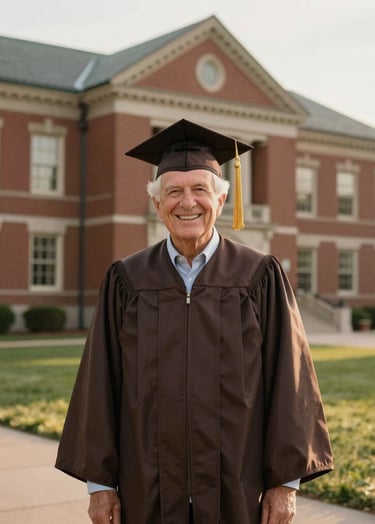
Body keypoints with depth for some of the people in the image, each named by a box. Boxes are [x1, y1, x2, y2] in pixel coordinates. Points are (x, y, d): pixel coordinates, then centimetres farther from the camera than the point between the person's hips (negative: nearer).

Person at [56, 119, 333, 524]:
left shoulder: (261, 277, -2)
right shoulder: (127, 280, 1)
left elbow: (288, 380, -3)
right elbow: (101, 384, 2)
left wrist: (286, 480, -6)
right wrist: (99, 480, 0)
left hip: (239, 491, -1)